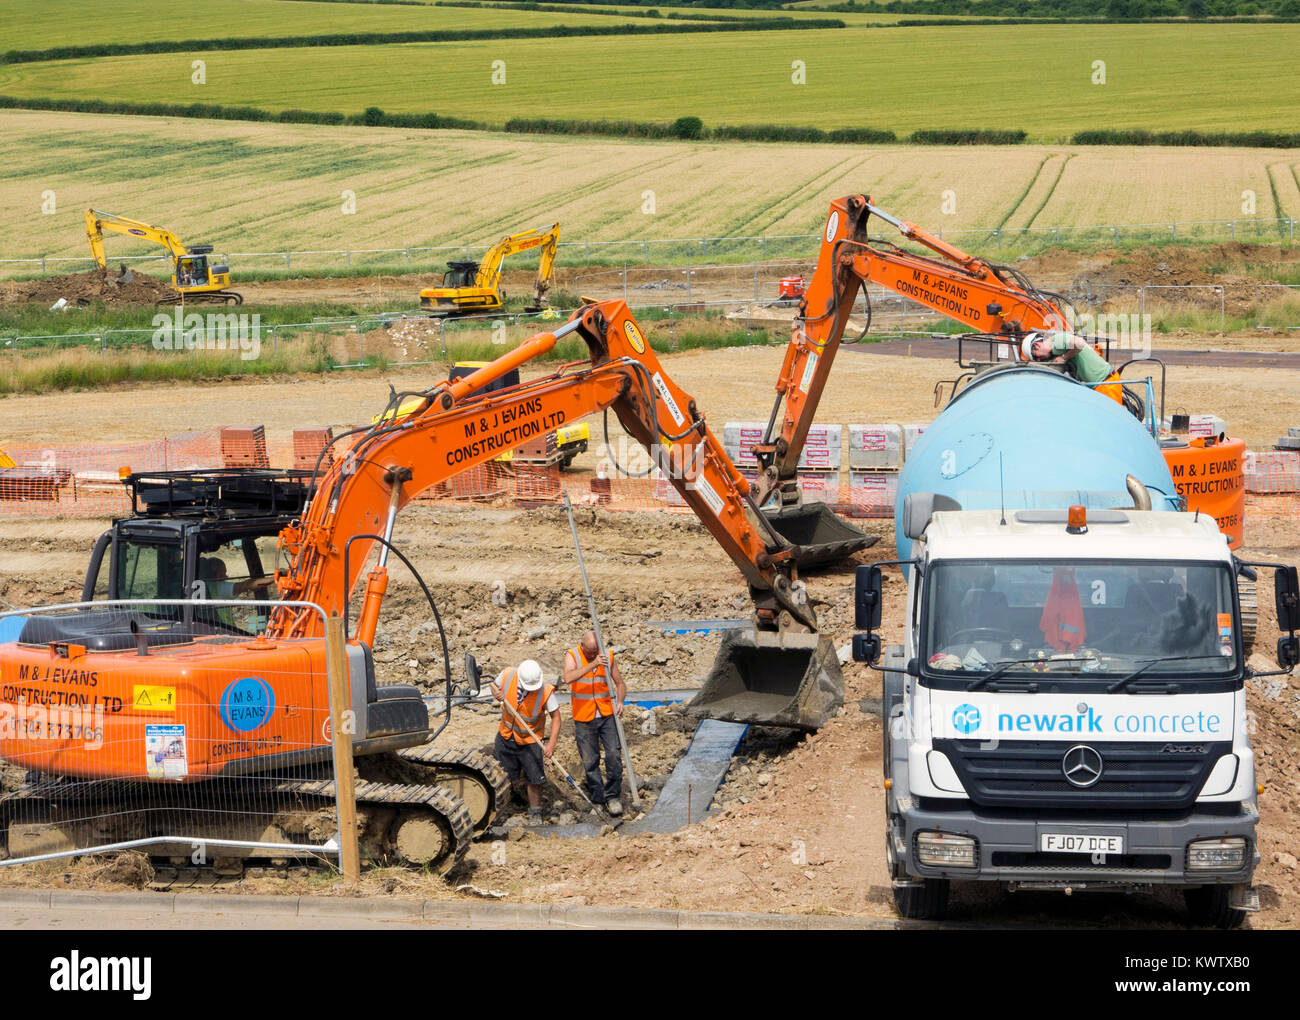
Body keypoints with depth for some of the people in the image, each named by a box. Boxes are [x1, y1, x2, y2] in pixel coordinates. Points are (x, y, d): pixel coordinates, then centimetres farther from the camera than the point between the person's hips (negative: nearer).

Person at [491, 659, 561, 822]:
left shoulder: (546, 690, -25)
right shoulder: (507, 676, -18)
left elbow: (555, 717, -16)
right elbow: (494, 685, 6)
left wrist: (551, 744, -26)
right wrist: (496, 694, -18)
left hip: (529, 741, -2)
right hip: (505, 736, 2)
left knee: (534, 779, 1)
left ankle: (535, 813, 21)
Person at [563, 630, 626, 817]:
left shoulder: (607, 657, 1)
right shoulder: (572, 656, -7)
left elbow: (619, 683, 8)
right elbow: (568, 678, -28)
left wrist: (620, 701, -13)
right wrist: (593, 664, -35)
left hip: (607, 715, 1)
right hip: (584, 718, -1)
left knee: (613, 754, -9)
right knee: (590, 761, 4)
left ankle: (612, 796, 3)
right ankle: (597, 799, 17)